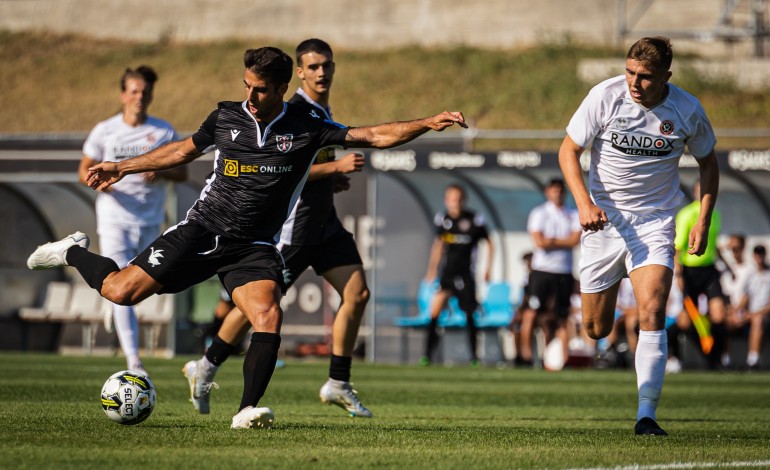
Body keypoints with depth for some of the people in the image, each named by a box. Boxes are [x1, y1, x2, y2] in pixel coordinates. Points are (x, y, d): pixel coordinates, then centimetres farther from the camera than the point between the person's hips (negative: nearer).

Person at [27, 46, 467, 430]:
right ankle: (75, 253, 22)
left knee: (269, 315, -27)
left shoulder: (308, 128, -4)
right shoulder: (226, 117, 2)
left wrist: (428, 123, -19)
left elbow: (375, 136, -6)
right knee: (120, 291, -9)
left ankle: (248, 410, -22)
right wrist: (122, 168, 23)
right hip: (203, 230, 0)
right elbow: (185, 150, 19)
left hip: (253, 248, 0)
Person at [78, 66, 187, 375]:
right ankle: (134, 362, -16)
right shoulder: (105, 131, 0)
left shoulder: (164, 132, 3)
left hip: (150, 221, 2)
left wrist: (162, 173, -14)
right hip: (114, 219, -2)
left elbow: (182, 172, 8)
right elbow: (84, 171, 7)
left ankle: (115, 311, 47)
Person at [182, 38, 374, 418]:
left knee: (357, 293, -3)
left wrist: (332, 179, 13)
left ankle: (338, 385, 3)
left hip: (324, 222, 9)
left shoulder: (322, 112, 13)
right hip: (293, 225, -9)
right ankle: (205, 368, 16)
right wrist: (337, 166, -26)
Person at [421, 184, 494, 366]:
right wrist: (432, 269, 14)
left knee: (469, 314, 3)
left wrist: (488, 269, 2)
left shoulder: (473, 219, -6)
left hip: (465, 274, -2)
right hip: (447, 272, 2)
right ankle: (428, 353, -11)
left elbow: (489, 244, 5)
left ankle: (474, 355, 17)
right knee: (436, 306, -13)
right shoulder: (443, 219, 2)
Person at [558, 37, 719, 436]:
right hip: (604, 219, 0)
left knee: (652, 311, -21)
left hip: (654, 222, 0)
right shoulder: (605, 96, -12)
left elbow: (708, 163, 9)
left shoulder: (687, 110, -8)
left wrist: (703, 221, 0)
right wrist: (584, 203, -17)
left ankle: (646, 414, -19)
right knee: (595, 329, 3)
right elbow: (568, 150, -3)